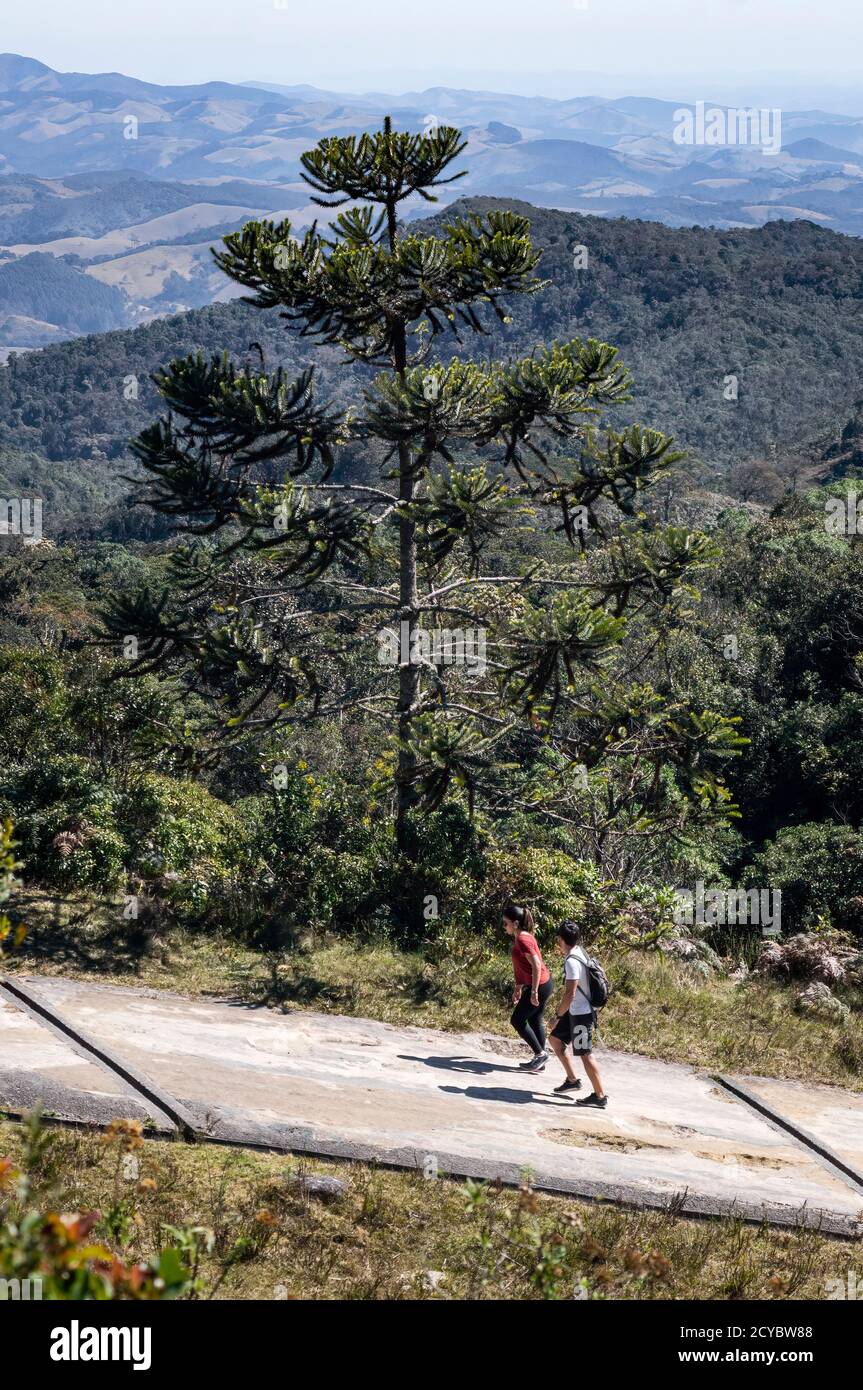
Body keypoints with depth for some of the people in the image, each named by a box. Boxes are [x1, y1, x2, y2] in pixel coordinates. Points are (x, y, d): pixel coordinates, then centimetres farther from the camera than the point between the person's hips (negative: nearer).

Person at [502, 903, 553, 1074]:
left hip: (539, 985, -10)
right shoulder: (521, 937, 10)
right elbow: (521, 967, 20)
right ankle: (540, 1061, 20)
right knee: (535, 1021, 15)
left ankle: (540, 1053, 4)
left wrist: (534, 992, -26)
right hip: (544, 984, 10)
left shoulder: (522, 940, -20)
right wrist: (518, 987, 24)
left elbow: (536, 965, -27)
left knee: (517, 1020, 0)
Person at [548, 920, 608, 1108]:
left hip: (581, 1014, -10)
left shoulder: (572, 962, -24)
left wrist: (558, 1016, -18)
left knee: (585, 1054, -3)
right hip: (576, 1012, 10)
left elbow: (570, 994, -25)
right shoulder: (578, 952, 5)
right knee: (555, 1039, 20)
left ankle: (600, 1096, 4)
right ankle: (572, 1080, 26)